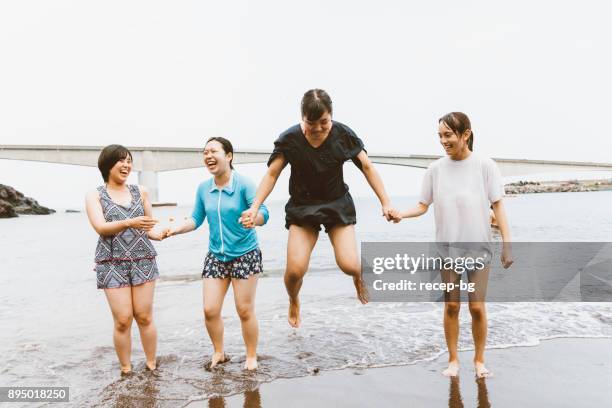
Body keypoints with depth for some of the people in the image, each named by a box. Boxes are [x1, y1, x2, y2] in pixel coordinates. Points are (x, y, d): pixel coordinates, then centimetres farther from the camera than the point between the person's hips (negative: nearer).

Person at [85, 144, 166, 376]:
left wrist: (161, 234, -9)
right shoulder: (95, 196, 3)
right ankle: (126, 370, 12)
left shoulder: (140, 192, 9)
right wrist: (129, 222, -27)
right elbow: (101, 227, -11)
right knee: (122, 320, -4)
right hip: (113, 263, -2)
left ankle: (151, 366, 17)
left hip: (142, 261, 2)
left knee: (144, 317, 3)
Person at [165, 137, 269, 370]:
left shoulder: (243, 184, -15)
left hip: (245, 255, -4)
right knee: (210, 310, 4)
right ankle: (219, 353, 27)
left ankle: (252, 357, 22)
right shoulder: (203, 189, 0)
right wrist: (176, 230, -7)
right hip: (216, 256, 5)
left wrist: (253, 219, -45)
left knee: (245, 311, 2)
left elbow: (263, 213, -23)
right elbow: (196, 219, 10)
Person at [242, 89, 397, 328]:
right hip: (302, 207, 0)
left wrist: (385, 203, -8)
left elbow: (367, 167, -5)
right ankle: (294, 302, 23)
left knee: (349, 265, -15)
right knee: (295, 270, -14)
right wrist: (255, 207, -19)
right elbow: (272, 174, -8)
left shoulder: (343, 134, -12)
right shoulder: (290, 139, -13)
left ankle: (358, 278, 26)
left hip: (337, 204, 0)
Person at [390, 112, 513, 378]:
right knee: (451, 306, 7)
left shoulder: (485, 166, -5)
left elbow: (498, 206, -4)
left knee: (477, 307, 2)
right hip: (448, 249, 2)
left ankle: (479, 360, 22)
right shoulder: (436, 169, 0)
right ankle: (453, 360, 22)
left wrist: (507, 244, -9)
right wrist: (401, 214, -17)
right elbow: (423, 206, 3)